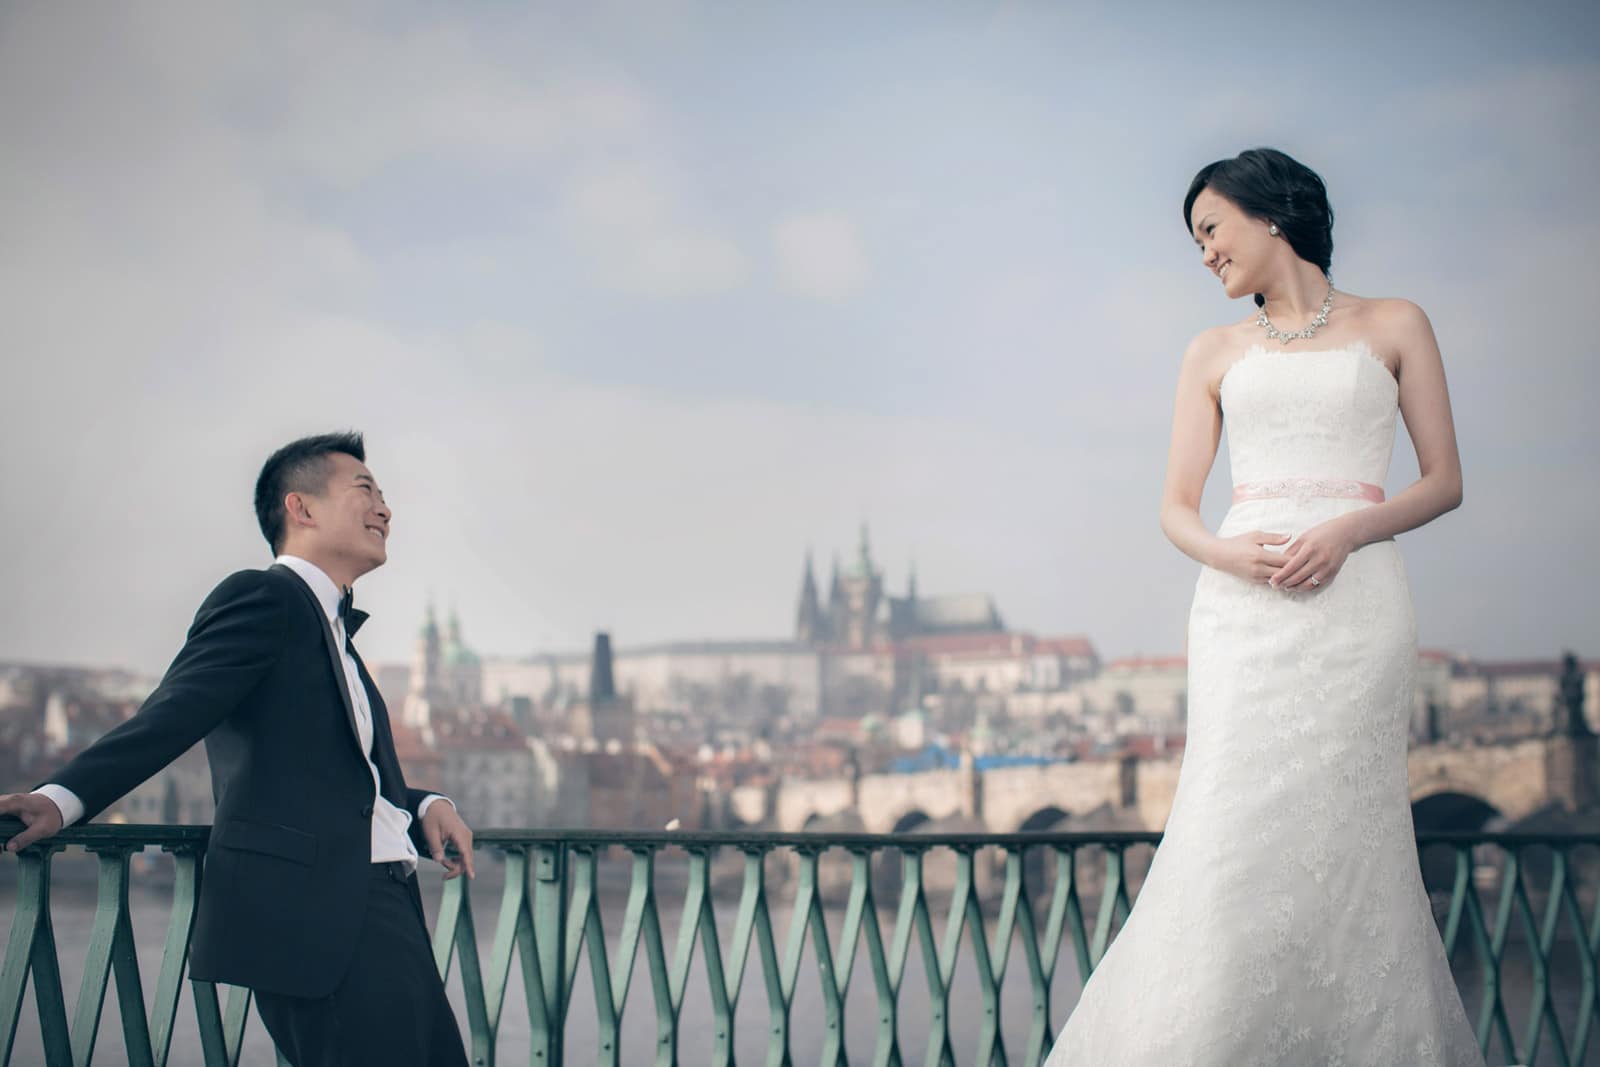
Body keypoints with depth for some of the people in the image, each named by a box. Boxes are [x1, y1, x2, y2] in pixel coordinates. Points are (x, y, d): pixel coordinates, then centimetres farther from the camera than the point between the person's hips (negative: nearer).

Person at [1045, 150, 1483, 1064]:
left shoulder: (1394, 326, 11)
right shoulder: (1216, 353, 17)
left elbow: (1444, 481, 7)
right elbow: (1177, 506, 12)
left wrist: (1347, 530, -11)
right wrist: (1226, 552, -11)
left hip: (1356, 602, -1)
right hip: (1243, 610, 2)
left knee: (1344, 837, -5)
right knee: (1237, 840, -8)